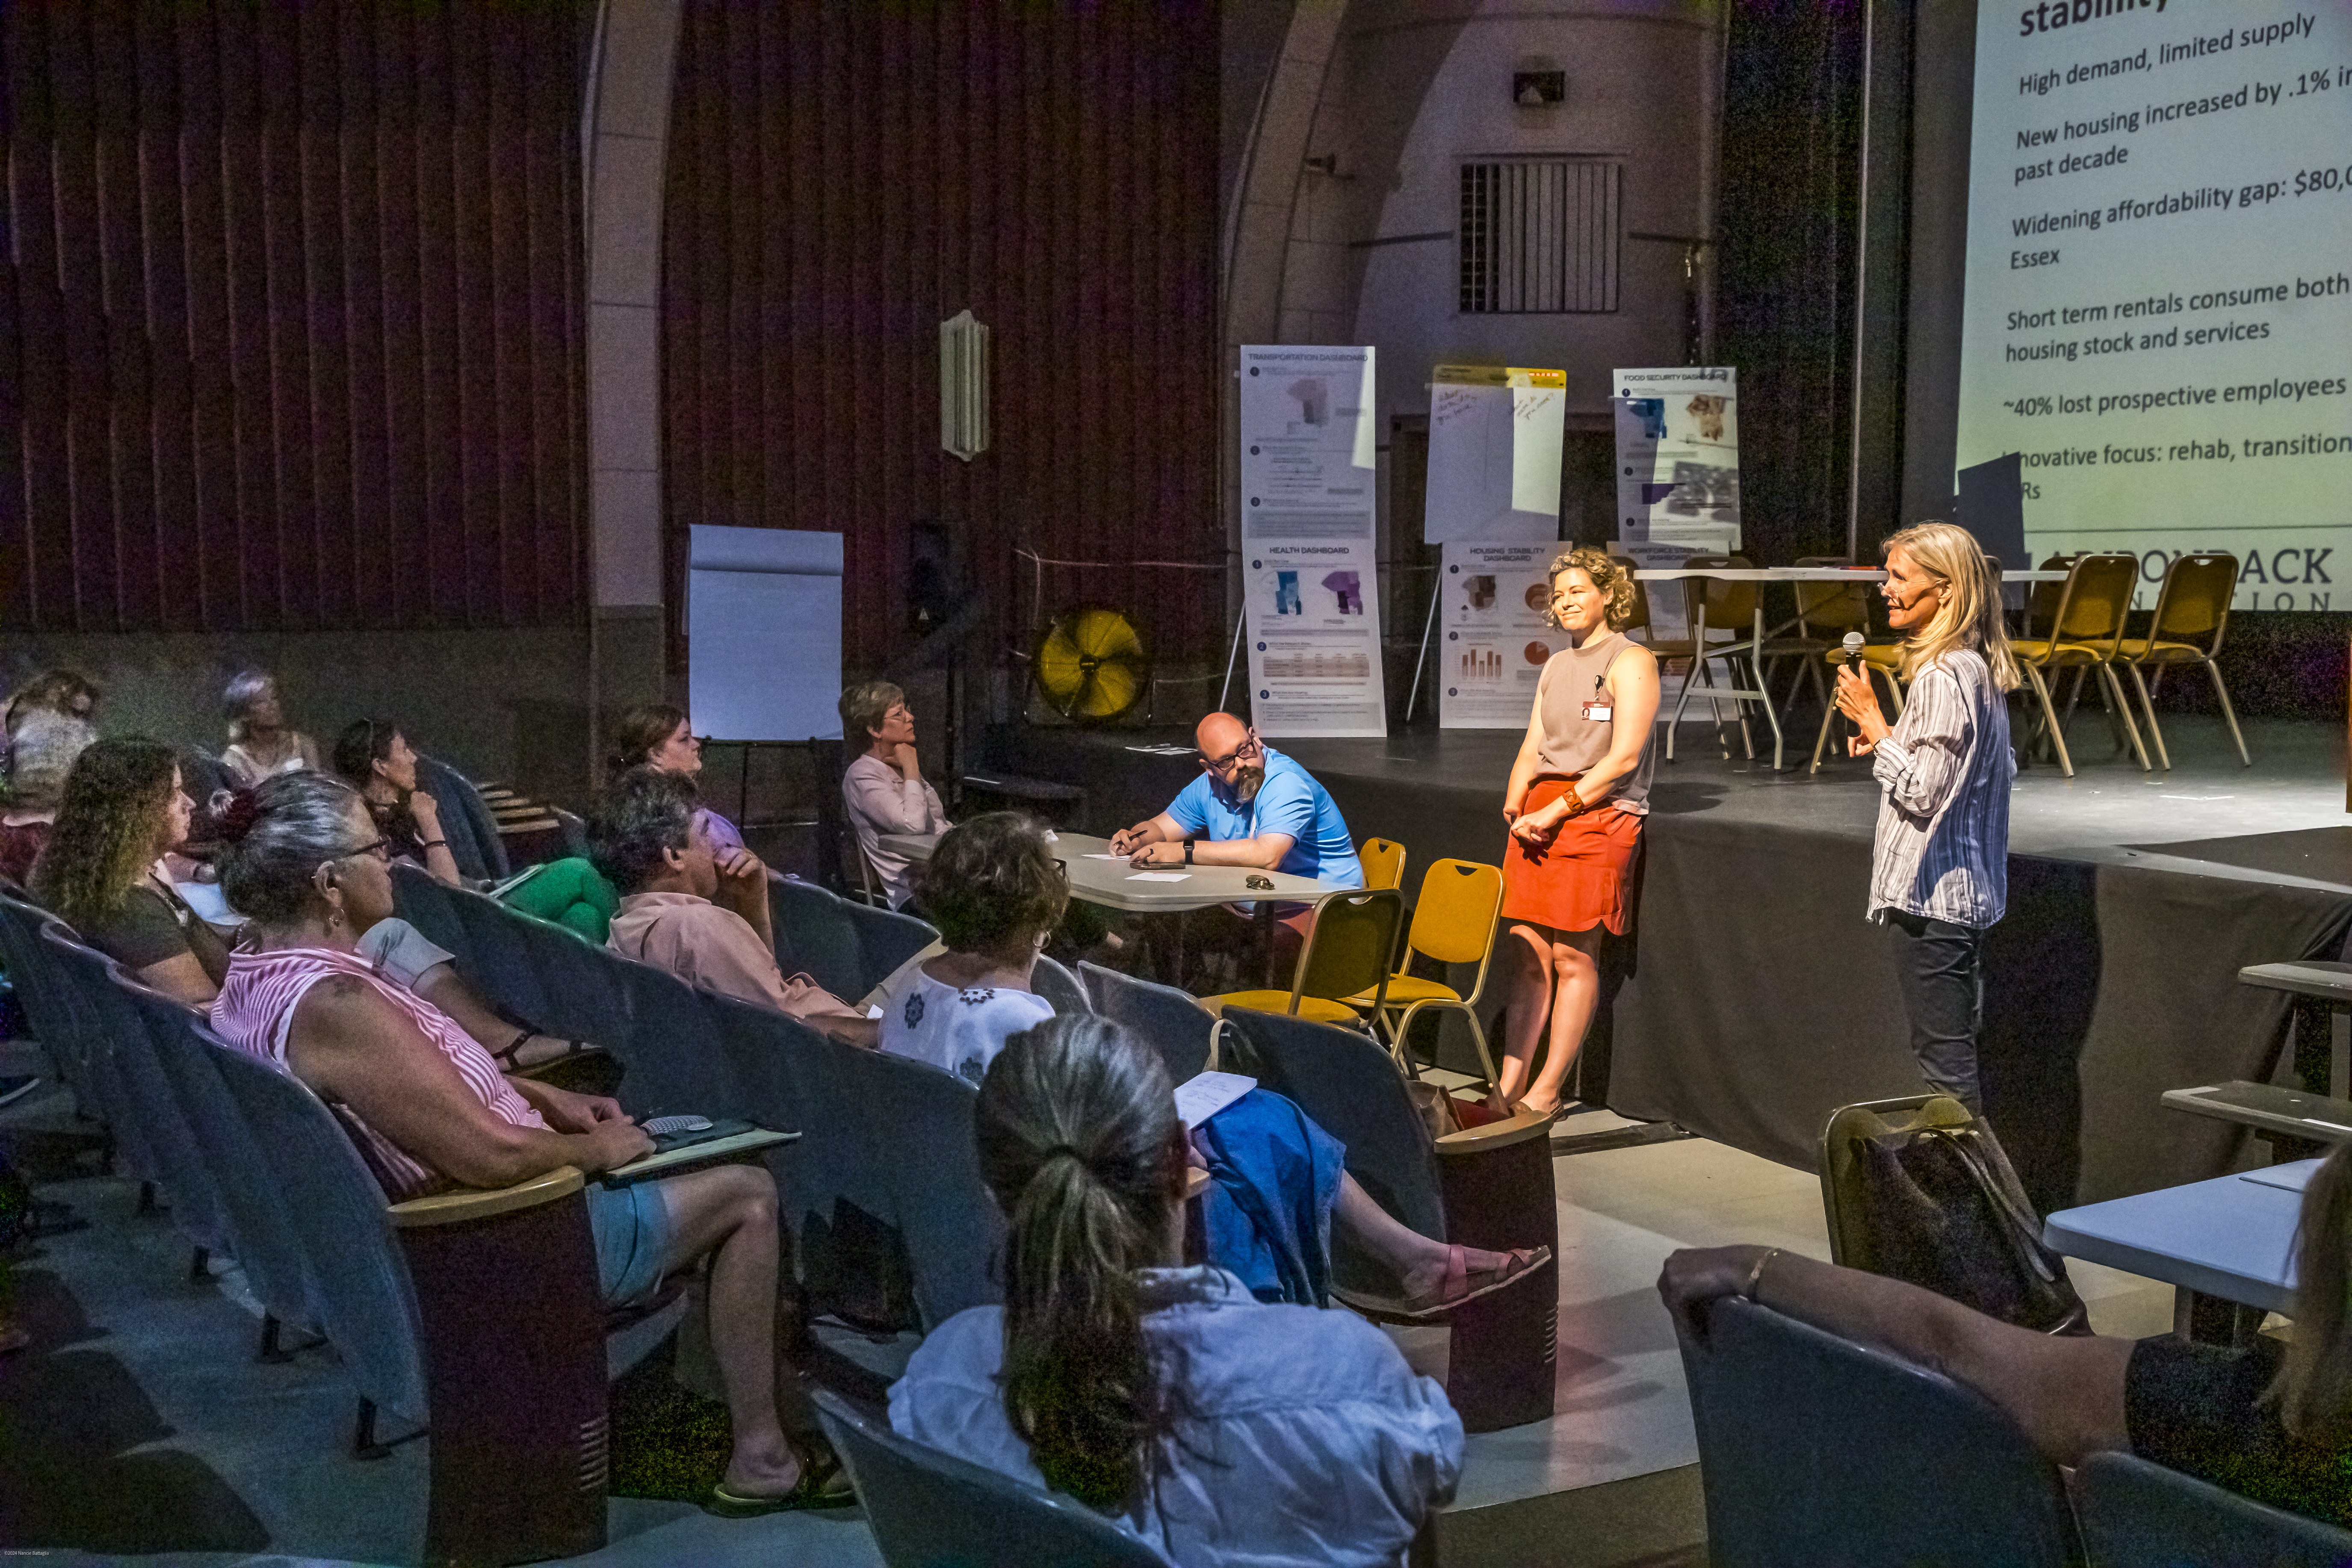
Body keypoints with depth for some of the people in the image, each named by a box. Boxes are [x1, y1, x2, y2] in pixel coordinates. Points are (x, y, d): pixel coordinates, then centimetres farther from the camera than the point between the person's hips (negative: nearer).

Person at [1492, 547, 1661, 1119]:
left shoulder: (1630, 661, -2)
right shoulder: (1556, 666, 21)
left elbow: (1623, 757, -11)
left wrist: (1556, 811, -14)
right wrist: (1516, 802, -1)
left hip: (1597, 812, -6)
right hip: (1539, 813, 6)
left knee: (1572, 956, -4)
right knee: (1525, 949, 0)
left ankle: (1547, 1092, 0)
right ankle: (1511, 1082, 2)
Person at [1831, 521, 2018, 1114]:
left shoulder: (1942, 677, -19)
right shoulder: (1981, 666, 12)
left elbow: (1922, 794, -22)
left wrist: (1873, 721, -13)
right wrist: (1888, 742, 13)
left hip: (1931, 891, -11)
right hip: (1966, 887, 11)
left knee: (1944, 1059, -4)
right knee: (1956, 1049, 17)